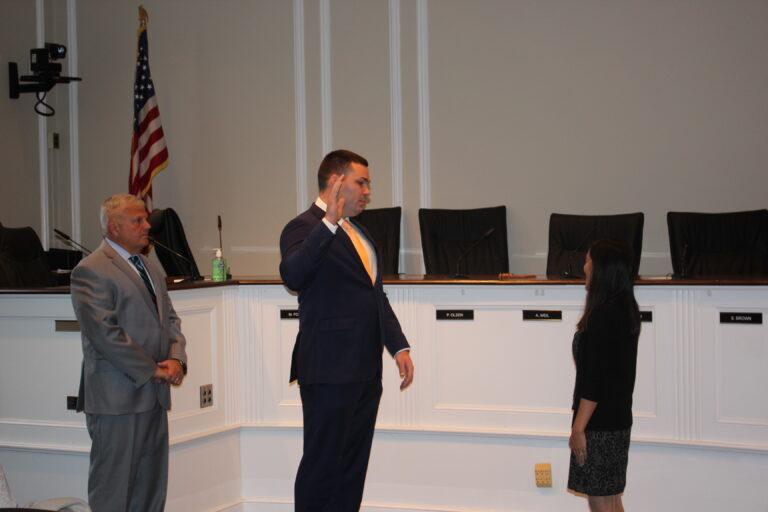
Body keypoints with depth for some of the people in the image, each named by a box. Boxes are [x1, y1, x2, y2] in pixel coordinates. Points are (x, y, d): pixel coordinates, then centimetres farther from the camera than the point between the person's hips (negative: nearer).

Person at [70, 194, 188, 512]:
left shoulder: (151, 270, 18)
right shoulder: (90, 271, -10)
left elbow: (170, 319, 18)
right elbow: (105, 333, -18)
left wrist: (176, 358, -2)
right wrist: (152, 370, -14)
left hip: (154, 393, 9)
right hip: (118, 396, -8)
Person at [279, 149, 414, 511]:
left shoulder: (357, 231, 19)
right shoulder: (303, 228, -10)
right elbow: (292, 275, -30)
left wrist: (398, 347, 14)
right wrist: (329, 223, -37)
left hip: (365, 371, 9)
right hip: (330, 370, -9)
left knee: (352, 467, 12)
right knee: (322, 466, -2)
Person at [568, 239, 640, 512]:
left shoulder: (602, 315, -20)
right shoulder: (625, 311, 9)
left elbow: (594, 379, -22)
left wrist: (578, 428, -18)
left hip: (600, 424, -9)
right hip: (616, 418, 9)